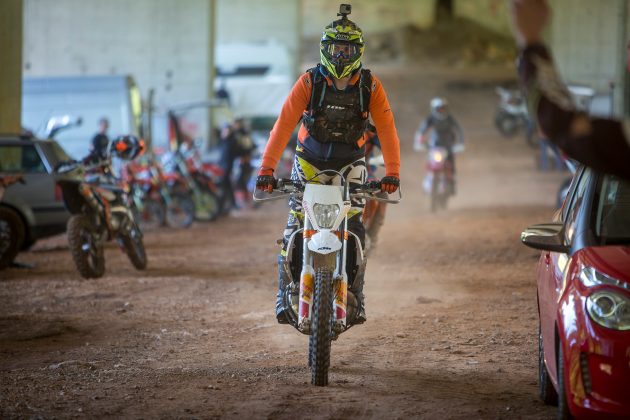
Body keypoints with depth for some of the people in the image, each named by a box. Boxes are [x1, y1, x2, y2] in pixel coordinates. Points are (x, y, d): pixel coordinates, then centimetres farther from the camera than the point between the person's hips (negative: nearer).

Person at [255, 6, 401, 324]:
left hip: (350, 163, 0)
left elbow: (387, 129, -14)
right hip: (309, 161, 0)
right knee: (295, 226, -9)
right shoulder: (309, 82, -13)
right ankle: (285, 295, -3)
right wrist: (267, 168, -30)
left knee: (353, 227, -11)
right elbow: (284, 124, -20)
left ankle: (356, 298, -3)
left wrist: (392, 172, -27)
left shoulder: (370, 86, -10)